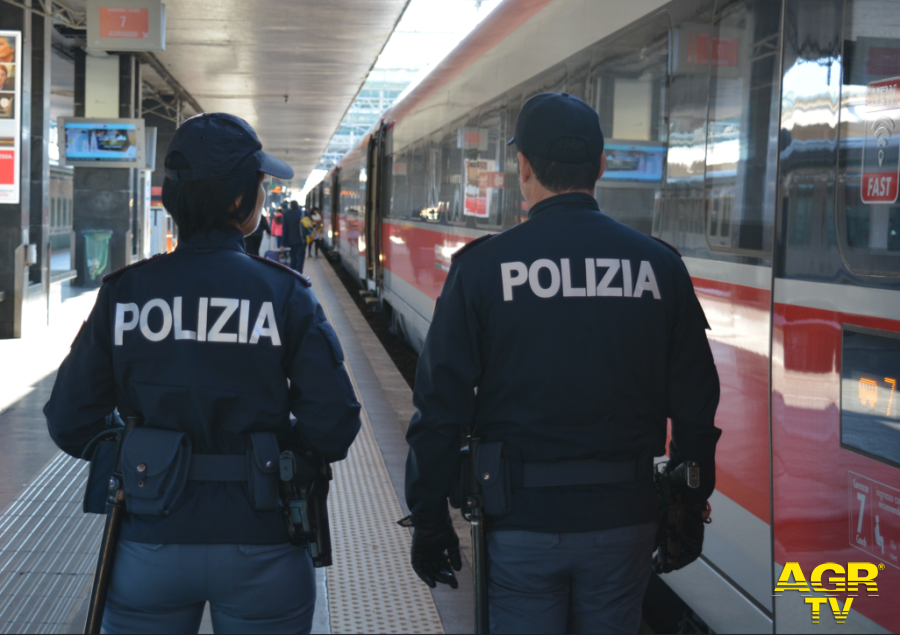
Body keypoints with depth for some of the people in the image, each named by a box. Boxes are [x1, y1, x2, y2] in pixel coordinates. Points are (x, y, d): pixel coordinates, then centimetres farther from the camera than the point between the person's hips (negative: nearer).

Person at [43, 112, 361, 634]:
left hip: (149, 549, 1)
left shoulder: (123, 294, -4)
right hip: (259, 552, -1)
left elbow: (71, 424, 0)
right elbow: (334, 429, -11)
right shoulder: (285, 295, -9)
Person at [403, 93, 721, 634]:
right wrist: (690, 510, 16)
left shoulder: (482, 266, -7)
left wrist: (429, 518, 3)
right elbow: (696, 404, 4)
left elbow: (442, 403, -6)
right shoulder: (660, 266, 0)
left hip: (523, 518, -2)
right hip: (624, 520, 2)